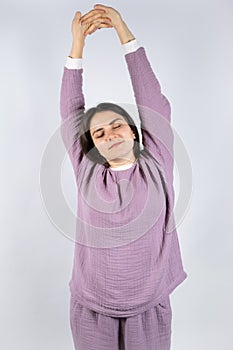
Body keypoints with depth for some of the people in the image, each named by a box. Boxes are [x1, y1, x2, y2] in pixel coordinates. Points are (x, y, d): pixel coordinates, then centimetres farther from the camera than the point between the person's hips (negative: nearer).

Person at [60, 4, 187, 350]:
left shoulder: (156, 165, -6)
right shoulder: (88, 173, -4)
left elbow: (153, 102, -8)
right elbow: (70, 113, -3)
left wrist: (123, 30, -8)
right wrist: (77, 42, -6)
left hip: (149, 308, 0)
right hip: (90, 309, 1)